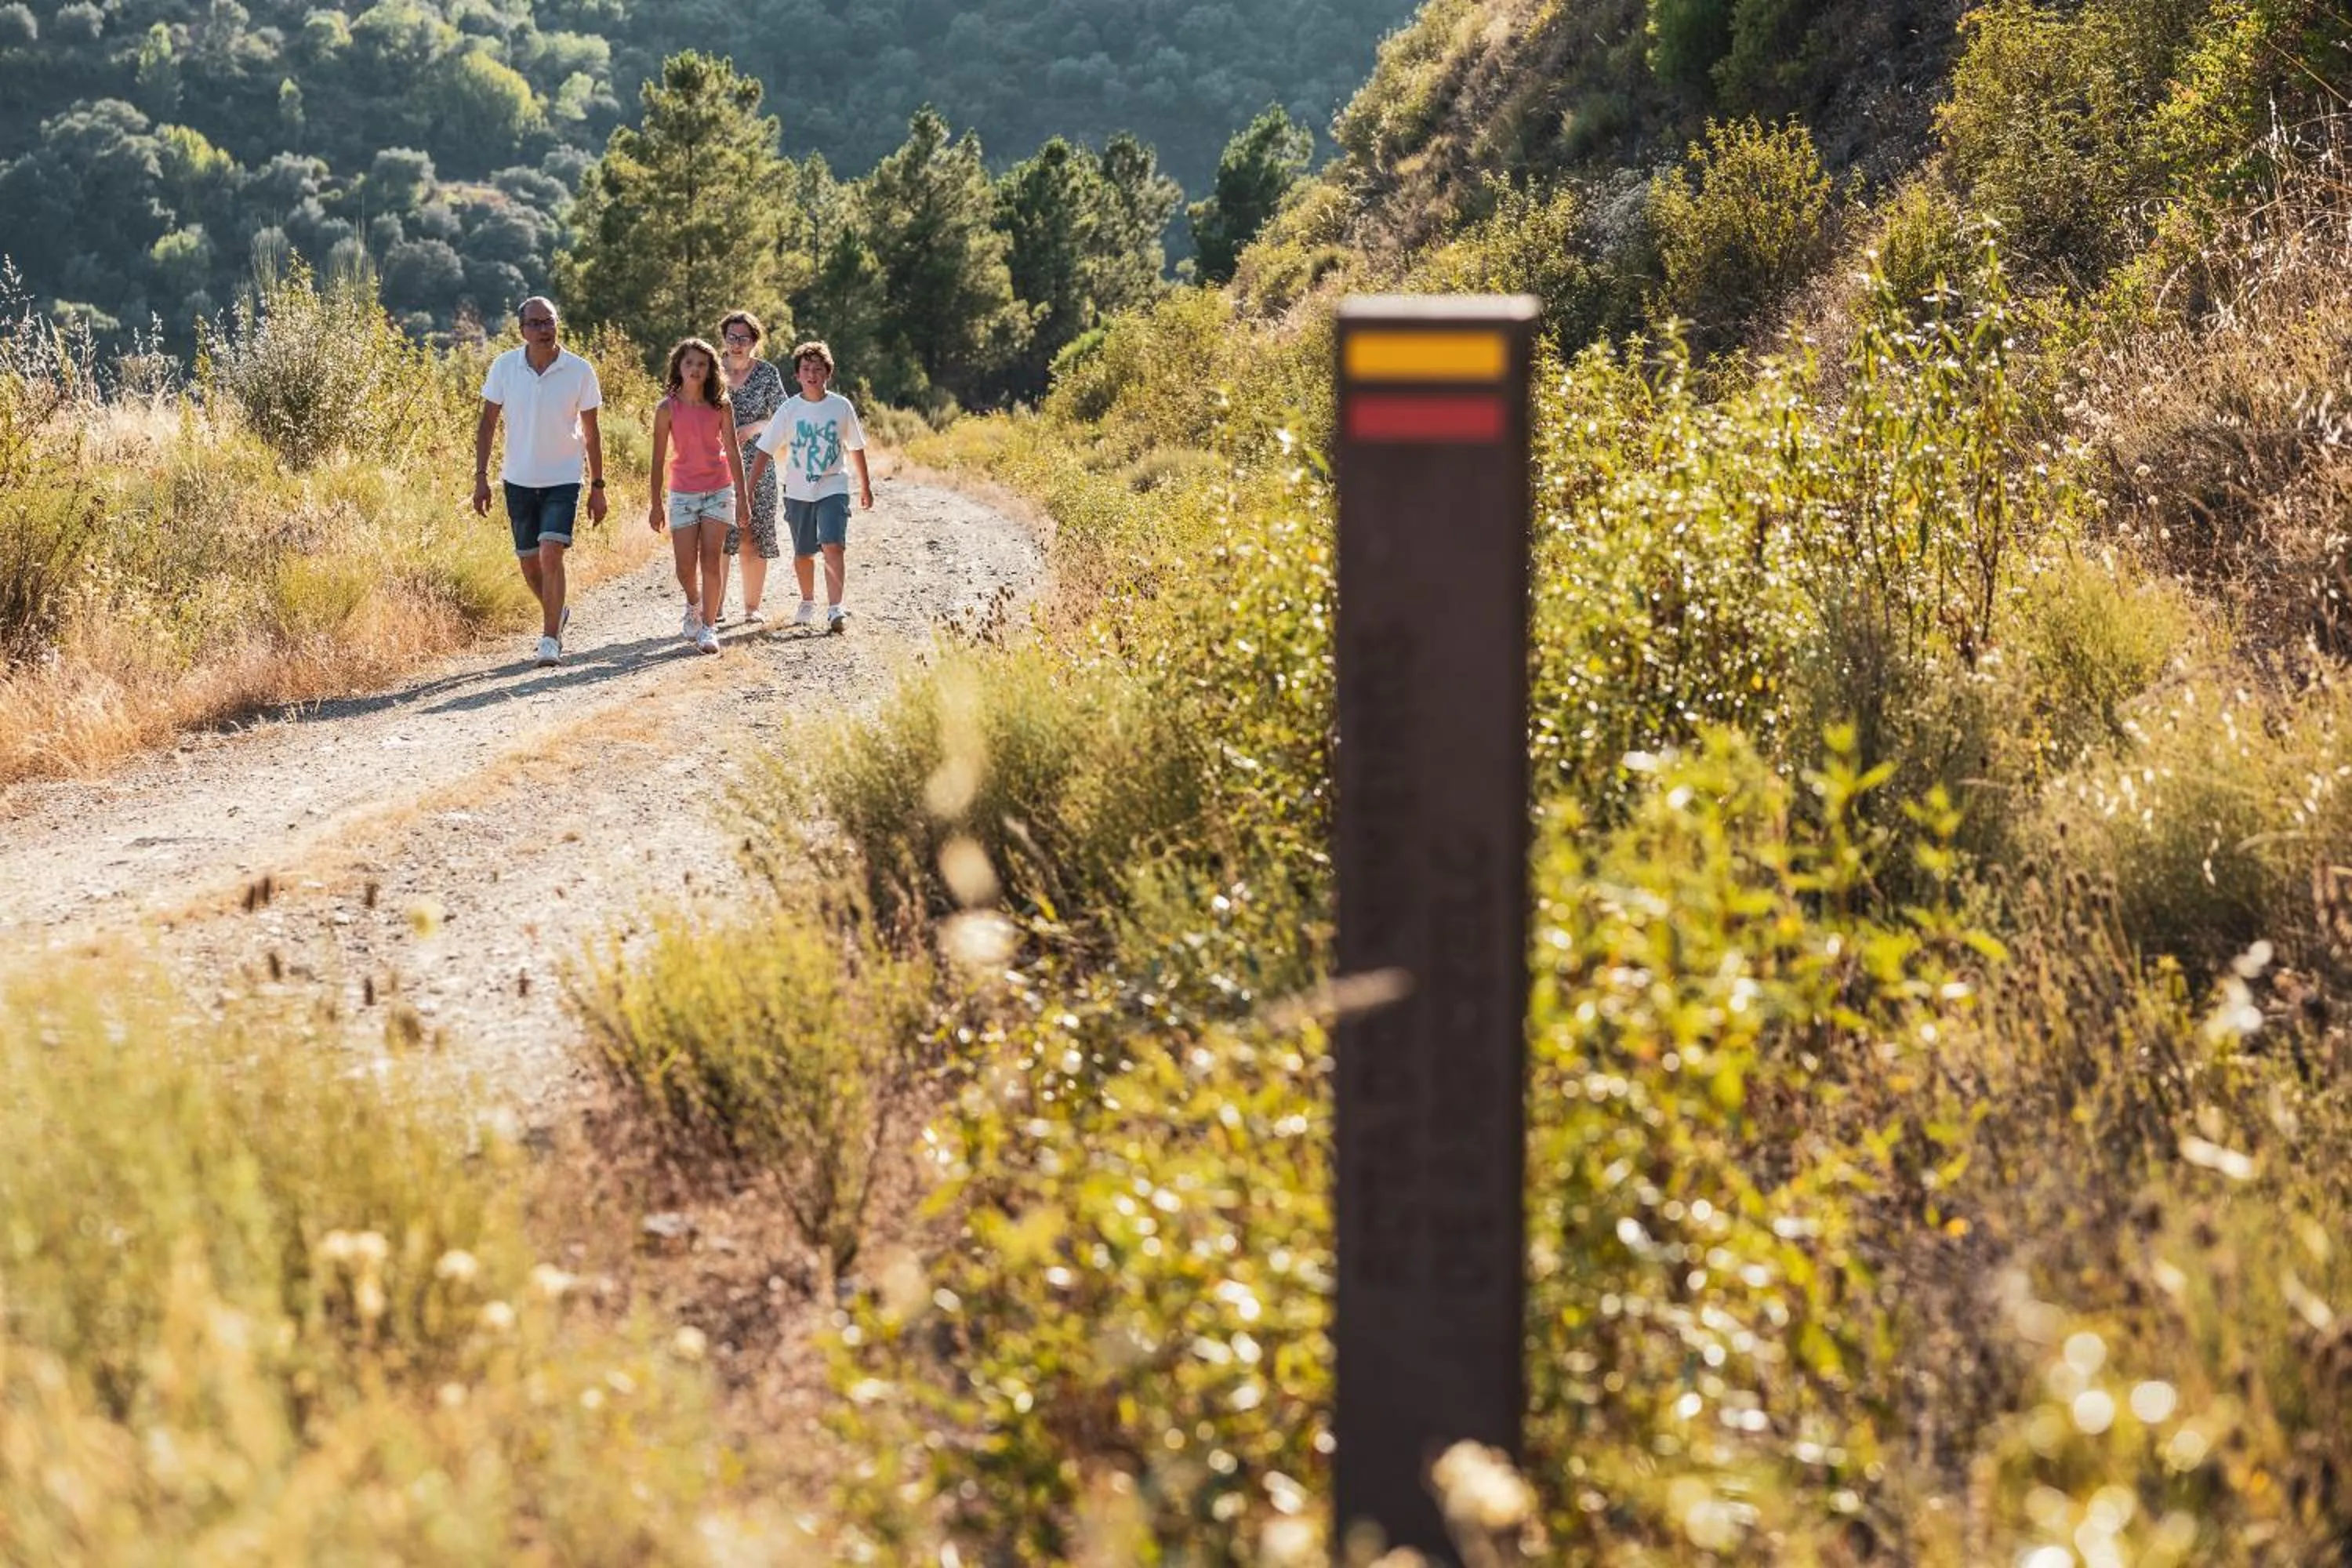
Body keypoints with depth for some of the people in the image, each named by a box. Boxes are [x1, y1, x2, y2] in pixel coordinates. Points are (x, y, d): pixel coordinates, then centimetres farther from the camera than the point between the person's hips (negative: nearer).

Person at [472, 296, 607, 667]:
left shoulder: (580, 371, -9)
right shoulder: (504, 366, -6)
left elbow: (591, 433, -1)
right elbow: (487, 423, 2)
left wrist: (597, 487, -1)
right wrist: (481, 476, -4)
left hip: (563, 480, -3)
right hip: (519, 480, 3)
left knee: (551, 554, -18)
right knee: (529, 563, 12)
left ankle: (550, 639, -12)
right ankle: (557, 613, 40)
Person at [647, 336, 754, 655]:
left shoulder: (721, 406, -3)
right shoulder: (667, 408, -6)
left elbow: (732, 452, 2)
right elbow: (659, 458, -1)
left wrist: (742, 496, 0)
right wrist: (656, 503, -1)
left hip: (718, 490, 0)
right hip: (682, 493, 0)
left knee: (711, 560, -7)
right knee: (685, 566, -1)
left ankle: (709, 628, -1)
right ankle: (694, 605, 31)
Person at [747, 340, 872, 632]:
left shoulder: (841, 407, -3)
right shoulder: (789, 410, -4)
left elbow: (856, 448, 10)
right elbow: (765, 450, -4)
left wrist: (866, 487, 17)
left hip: (833, 489, -2)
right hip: (798, 492, 2)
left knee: (833, 546, -18)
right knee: (803, 553, 13)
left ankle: (835, 609, -22)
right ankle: (807, 604, 35)